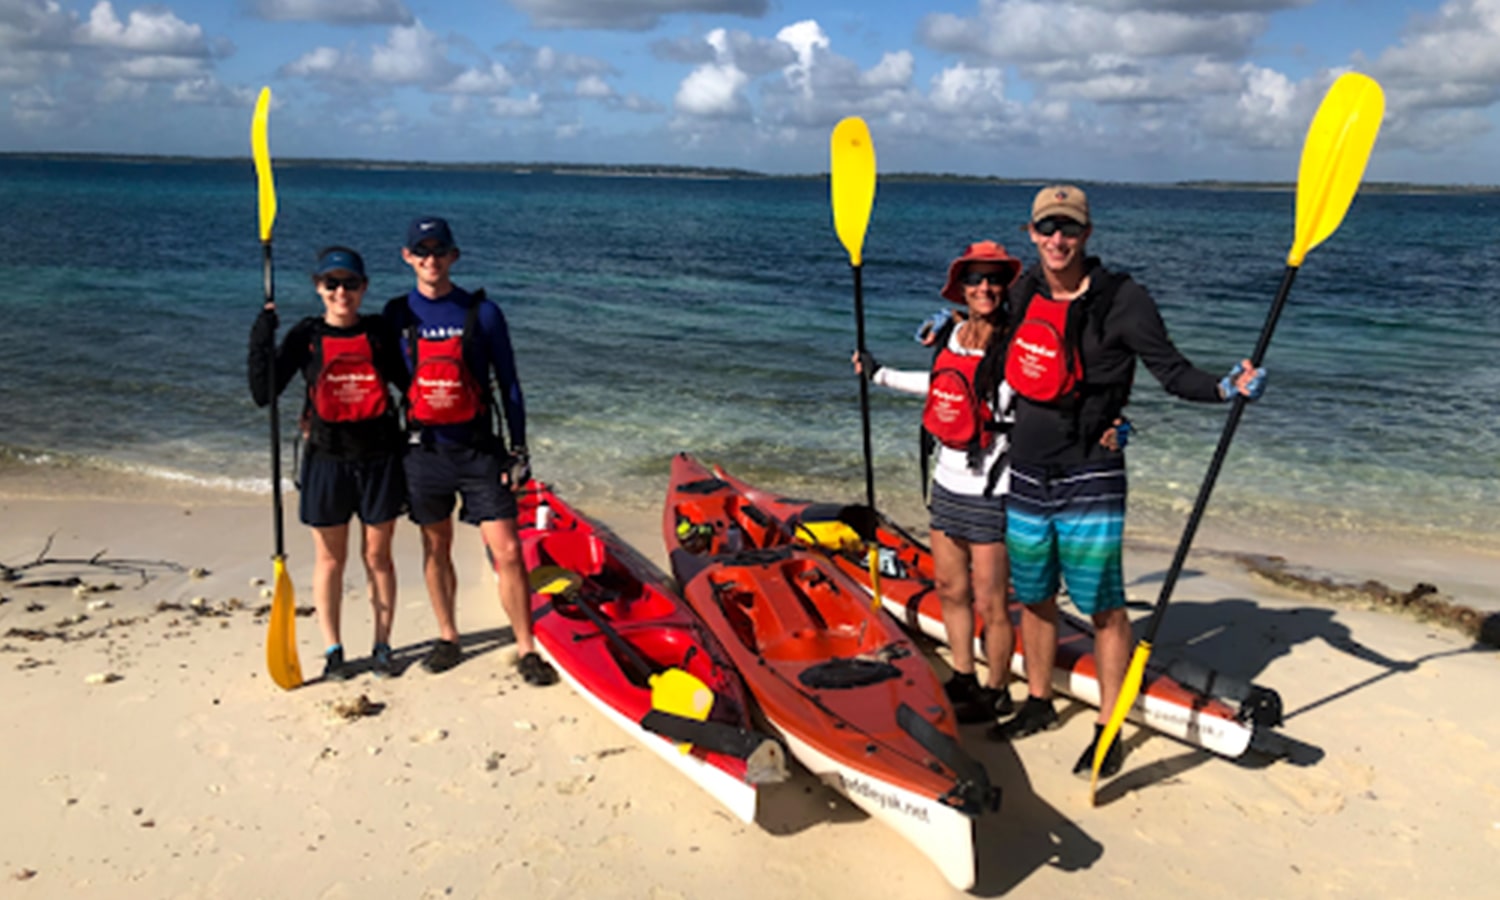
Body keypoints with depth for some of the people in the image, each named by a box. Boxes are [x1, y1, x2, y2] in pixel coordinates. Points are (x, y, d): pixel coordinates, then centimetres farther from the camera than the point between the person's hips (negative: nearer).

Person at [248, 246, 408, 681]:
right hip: (327, 460, 0)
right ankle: (332, 650, 20)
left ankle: (382, 645, 20)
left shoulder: (380, 333, 2)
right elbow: (263, 394, -5)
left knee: (378, 556, 8)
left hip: (379, 456, 0)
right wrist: (261, 338, -14)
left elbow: (410, 384, 9)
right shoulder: (306, 336, 0)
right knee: (329, 558, 8)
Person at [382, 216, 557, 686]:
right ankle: (447, 638, 30)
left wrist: (519, 448, -2)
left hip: (479, 451, -2)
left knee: (508, 551, -5)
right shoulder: (397, 314, 3)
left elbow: (508, 385, 2)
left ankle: (526, 649, 6)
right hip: (424, 450, 2)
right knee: (436, 549, 13)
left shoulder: (483, 312, -2)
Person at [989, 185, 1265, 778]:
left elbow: (1170, 370, -9)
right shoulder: (1024, 294, 6)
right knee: (1034, 596, 17)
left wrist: (1225, 388, -26)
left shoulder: (1121, 301, -10)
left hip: (1089, 482, -5)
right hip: (1026, 475, 6)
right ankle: (1038, 703, 35)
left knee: (1103, 607, 0)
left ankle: (1108, 731, 15)